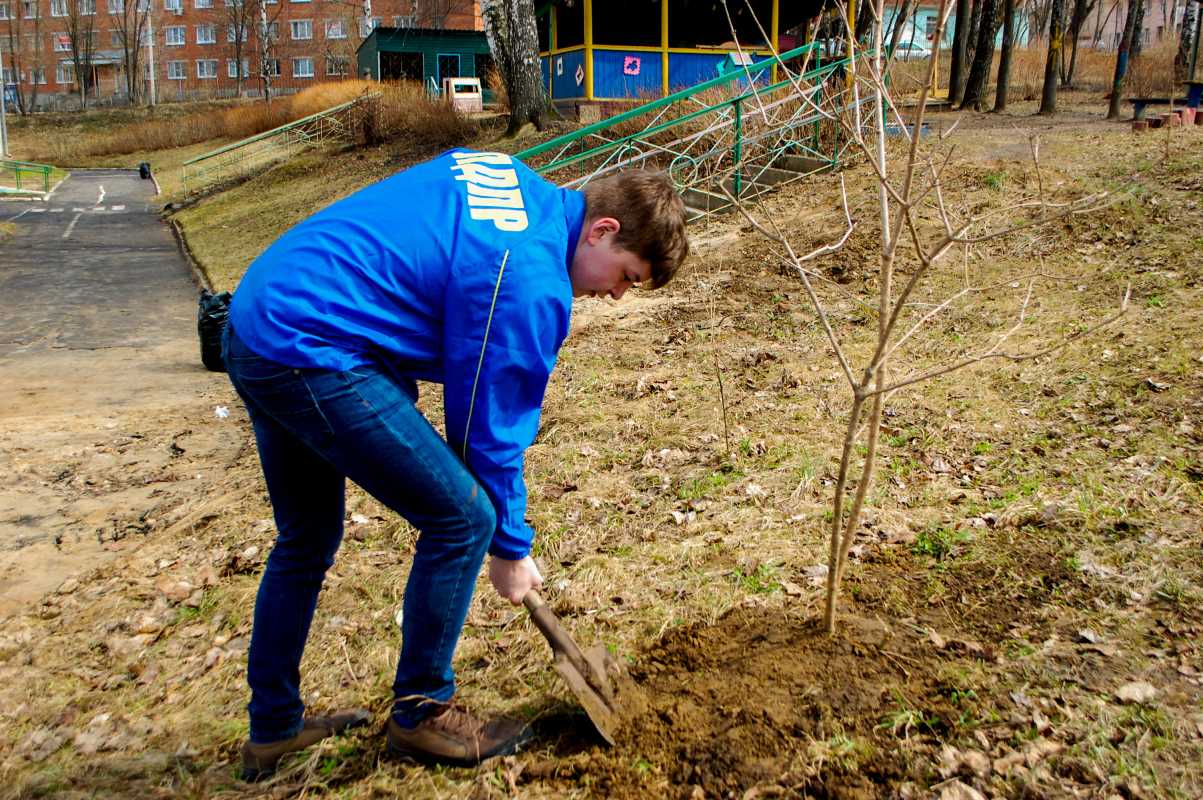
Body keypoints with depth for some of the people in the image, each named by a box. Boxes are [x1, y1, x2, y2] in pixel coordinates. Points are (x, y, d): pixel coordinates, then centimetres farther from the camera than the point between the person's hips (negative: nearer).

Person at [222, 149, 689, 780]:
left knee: (307, 541, 22)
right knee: (463, 519, -4)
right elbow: (492, 425, -10)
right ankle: (421, 714, 14)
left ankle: (272, 727, 37)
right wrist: (510, 549, 5)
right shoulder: (532, 282, -16)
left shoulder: (517, 179, 11)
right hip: (312, 356, -11)